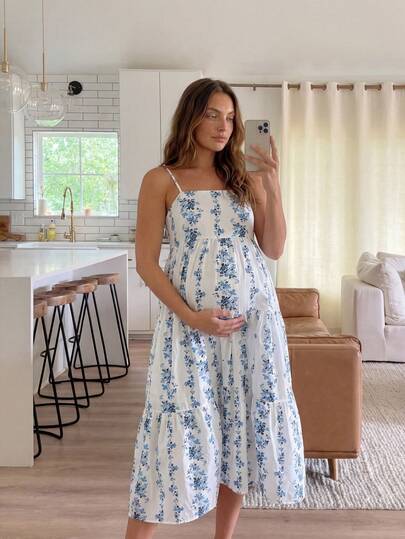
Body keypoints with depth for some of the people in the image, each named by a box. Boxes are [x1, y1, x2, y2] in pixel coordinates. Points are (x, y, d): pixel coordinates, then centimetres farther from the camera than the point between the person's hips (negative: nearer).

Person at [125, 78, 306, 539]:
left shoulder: (246, 180, 10)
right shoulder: (161, 180, 0)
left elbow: (274, 250, 4)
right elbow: (146, 262, -4)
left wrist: (272, 187, -7)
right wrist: (191, 316, -14)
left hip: (254, 317, 4)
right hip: (189, 319, -3)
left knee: (244, 422, 7)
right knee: (181, 426, -5)